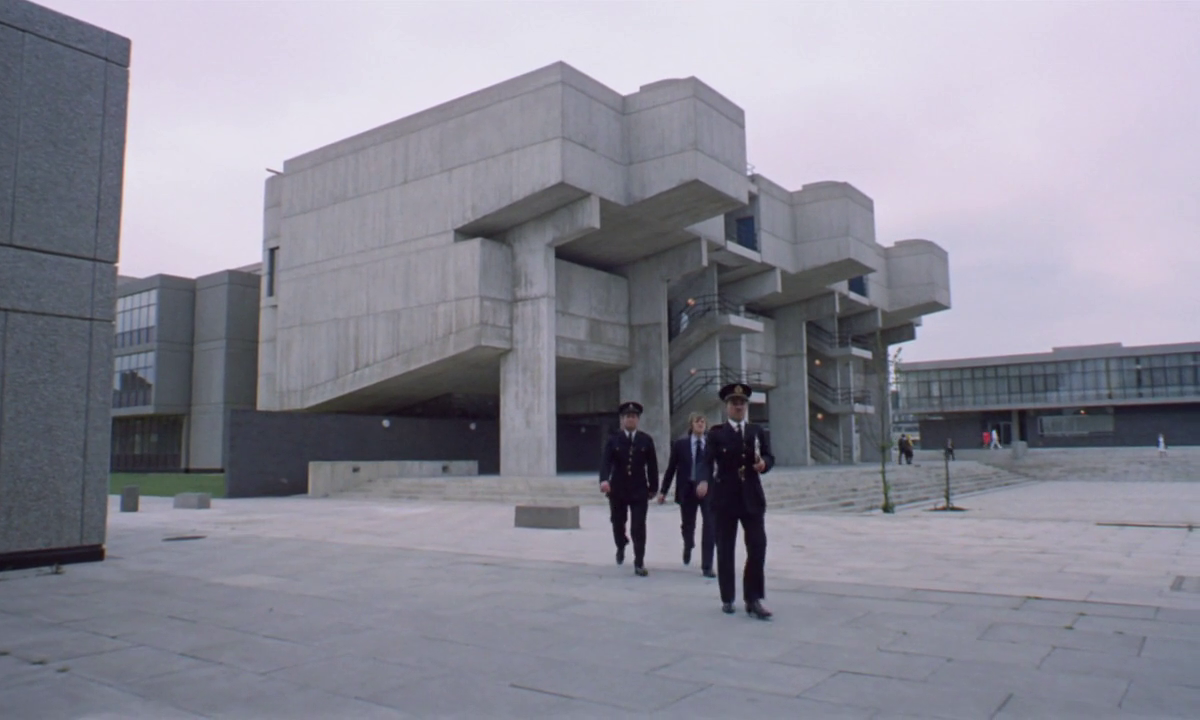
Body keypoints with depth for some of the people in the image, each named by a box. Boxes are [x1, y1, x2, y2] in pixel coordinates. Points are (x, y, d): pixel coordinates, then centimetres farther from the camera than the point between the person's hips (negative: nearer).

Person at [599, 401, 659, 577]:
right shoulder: (613, 440, -1)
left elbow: (652, 465, 5)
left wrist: (653, 488, 3)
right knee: (618, 523, 14)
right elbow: (606, 462, -14)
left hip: (639, 490, -1)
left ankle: (639, 563, 0)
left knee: (638, 527, -6)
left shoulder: (646, 440, 2)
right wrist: (604, 479, -32)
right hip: (617, 490, 1)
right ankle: (621, 547, 44)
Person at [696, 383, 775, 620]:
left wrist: (763, 463, -14)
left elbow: (769, 457, 10)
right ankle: (727, 599, 17)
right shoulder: (716, 434, 1)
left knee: (758, 548, -5)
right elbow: (707, 461, -9)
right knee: (725, 551, 6)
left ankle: (753, 600, 4)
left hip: (752, 497, 2)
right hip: (725, 498, -2)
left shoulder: (757, 431, 11)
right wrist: (703, 481, -28)